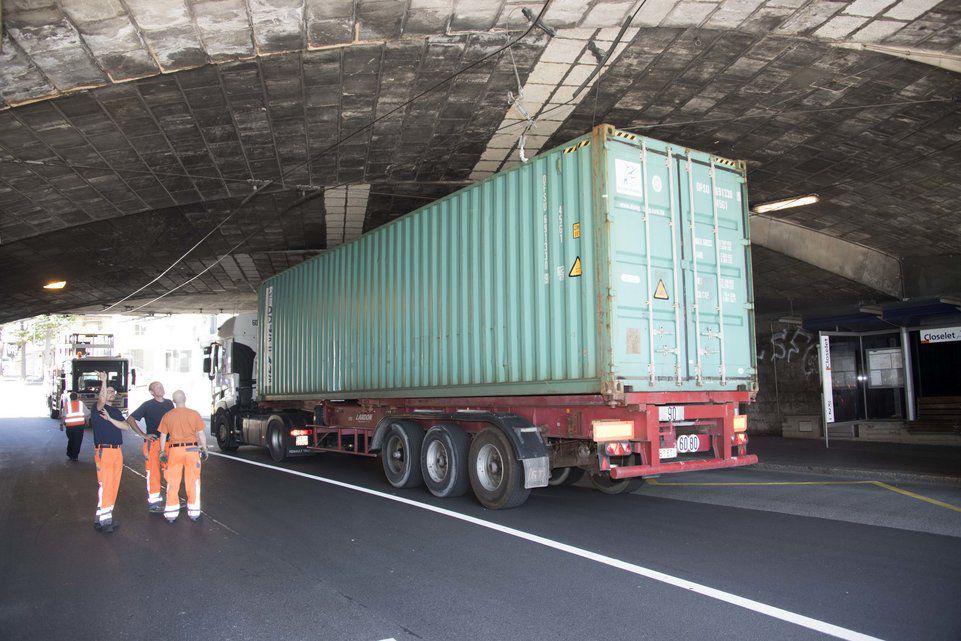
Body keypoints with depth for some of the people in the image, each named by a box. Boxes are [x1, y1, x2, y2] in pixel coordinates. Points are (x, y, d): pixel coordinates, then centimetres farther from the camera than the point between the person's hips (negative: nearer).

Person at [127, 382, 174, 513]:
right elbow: (130, 420, -3)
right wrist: (143, 435, -8)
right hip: (153, 442, -5)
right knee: (153, 472, -3)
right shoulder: (147, 405, -4)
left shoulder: (169, 403, 11)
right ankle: (153, 502, 3)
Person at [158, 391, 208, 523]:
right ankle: (194, 512, 14)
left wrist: (162, 451, 12)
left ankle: (171, 513, 13)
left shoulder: (167, 416, 0)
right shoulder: (194, 414, -4)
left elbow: (163, 436, 3)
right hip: (192, 449, -1)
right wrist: (204, 449, 7)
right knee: (193, 481, 7)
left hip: (174, 450, 1)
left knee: (172, 482, 9)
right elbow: (201, 434, -2)